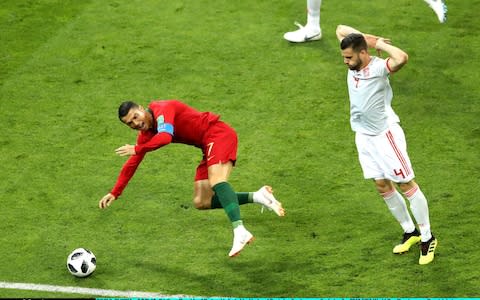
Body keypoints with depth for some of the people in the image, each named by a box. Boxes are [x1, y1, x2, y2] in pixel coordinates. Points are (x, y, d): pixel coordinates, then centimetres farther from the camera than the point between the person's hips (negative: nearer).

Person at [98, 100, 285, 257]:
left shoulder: (162, 109, -15)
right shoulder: (146, 134, 11)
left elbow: (165, 137, -34)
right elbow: (132, 164, 18)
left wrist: (137, 149, -29)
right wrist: (114, 193, 16)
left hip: (219, 135, -10)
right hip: (209, 146, 10)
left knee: (216, 182, -33)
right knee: (200, 203, 2)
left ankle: (240, 232, -52)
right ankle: (257, 197, -5)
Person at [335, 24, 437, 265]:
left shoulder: (379, 67, -23)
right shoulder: (353, 64, -2)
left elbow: (402, 58, -45)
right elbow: (341, 29, 10)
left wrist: (381, 45, -28)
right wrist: (367, 38, -4)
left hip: (385, 134, -8)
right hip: (363, 135, 8)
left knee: (406, 184, -1)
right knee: (382, 186, 13)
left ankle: (427, 238, 9)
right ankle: (410, 232, 27)